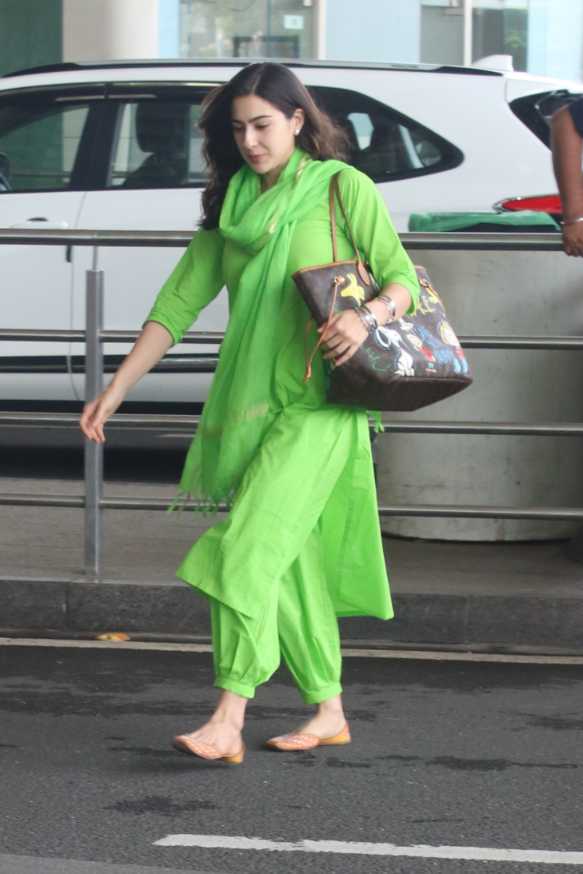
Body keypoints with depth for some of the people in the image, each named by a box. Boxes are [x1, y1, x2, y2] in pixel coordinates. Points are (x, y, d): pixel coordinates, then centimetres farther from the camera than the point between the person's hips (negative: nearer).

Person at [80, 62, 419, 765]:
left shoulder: (341, 187, 0)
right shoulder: (230, 208, 16)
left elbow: (402, 277, -2)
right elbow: (179, 302, 14)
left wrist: (368, 316, -25)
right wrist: (116, 390, 8)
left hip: (318, 404, -6)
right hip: (247, 404, 6)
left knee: (250, 548, -18)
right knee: (287, 565, 8)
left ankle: (227, 721, -22)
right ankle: (328, 712, 19)